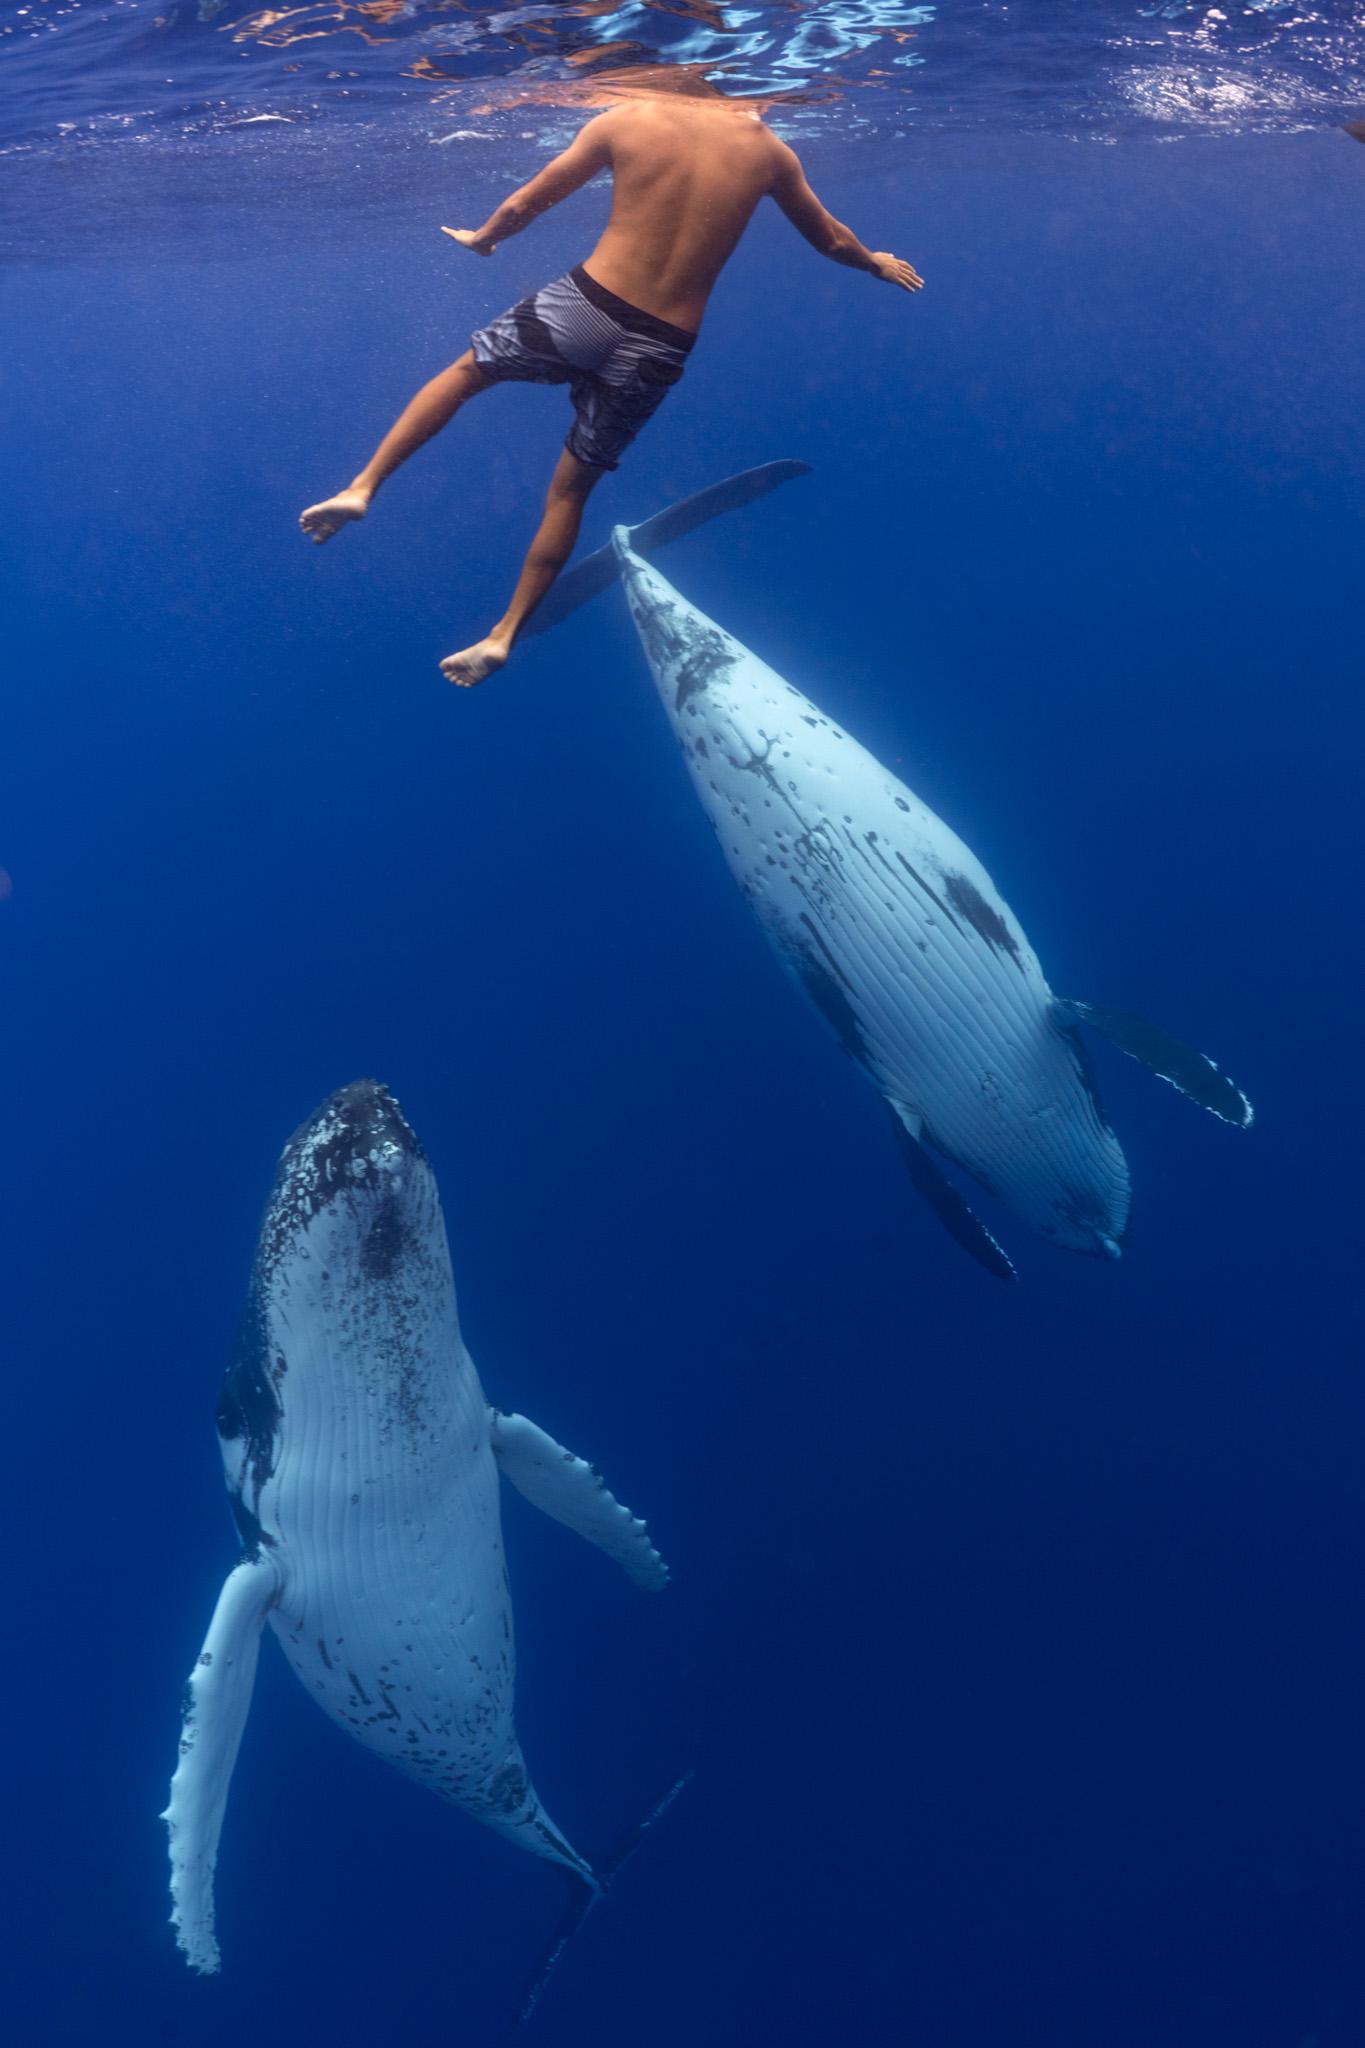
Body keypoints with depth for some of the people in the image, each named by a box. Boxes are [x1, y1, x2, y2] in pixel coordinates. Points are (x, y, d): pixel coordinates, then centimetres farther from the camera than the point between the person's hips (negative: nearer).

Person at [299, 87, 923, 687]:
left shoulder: (629, 119, -2)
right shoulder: (768, 150, 1)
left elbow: (523, 206, 8)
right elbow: (831, 240, 19)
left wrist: (479, 238, 28)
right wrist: (878, 263, 40)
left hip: (581, 307, -1)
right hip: (657, 350, 2)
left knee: (465, 371, 24)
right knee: (570, 488, 16)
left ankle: (362, 487, 11)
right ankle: (504, 633, 18)